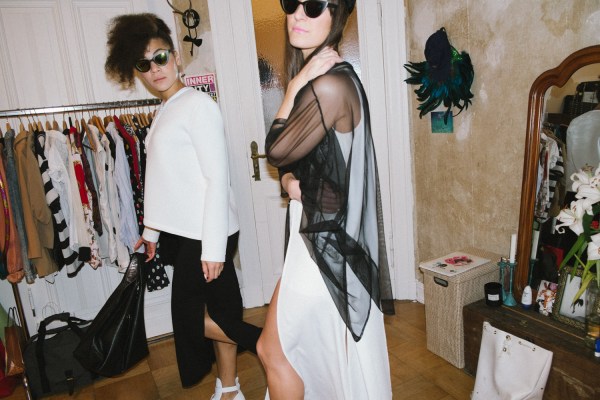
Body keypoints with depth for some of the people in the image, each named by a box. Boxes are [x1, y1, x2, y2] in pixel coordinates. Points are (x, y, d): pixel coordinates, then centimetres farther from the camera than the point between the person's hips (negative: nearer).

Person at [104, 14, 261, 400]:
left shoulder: (197, 104, -12)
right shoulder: (165, 110, 14)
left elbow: (217, 179, -18)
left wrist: (213, 247, -20)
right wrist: (152, 229, 19)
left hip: (205, 235, -8)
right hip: (182, 232, 8)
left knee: (191, 318, -1)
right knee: (219, 313, 15)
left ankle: (261, 351, 18)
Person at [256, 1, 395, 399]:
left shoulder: (329, 86, -23)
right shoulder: (317, 78, 8)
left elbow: (276, 151, -14)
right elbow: (293, 156, 13)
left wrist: (294, 86, -9)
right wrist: (289, 179, -9)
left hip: (324, 241, -9)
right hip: (325, 233, 9)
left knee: (273, 350, 10)